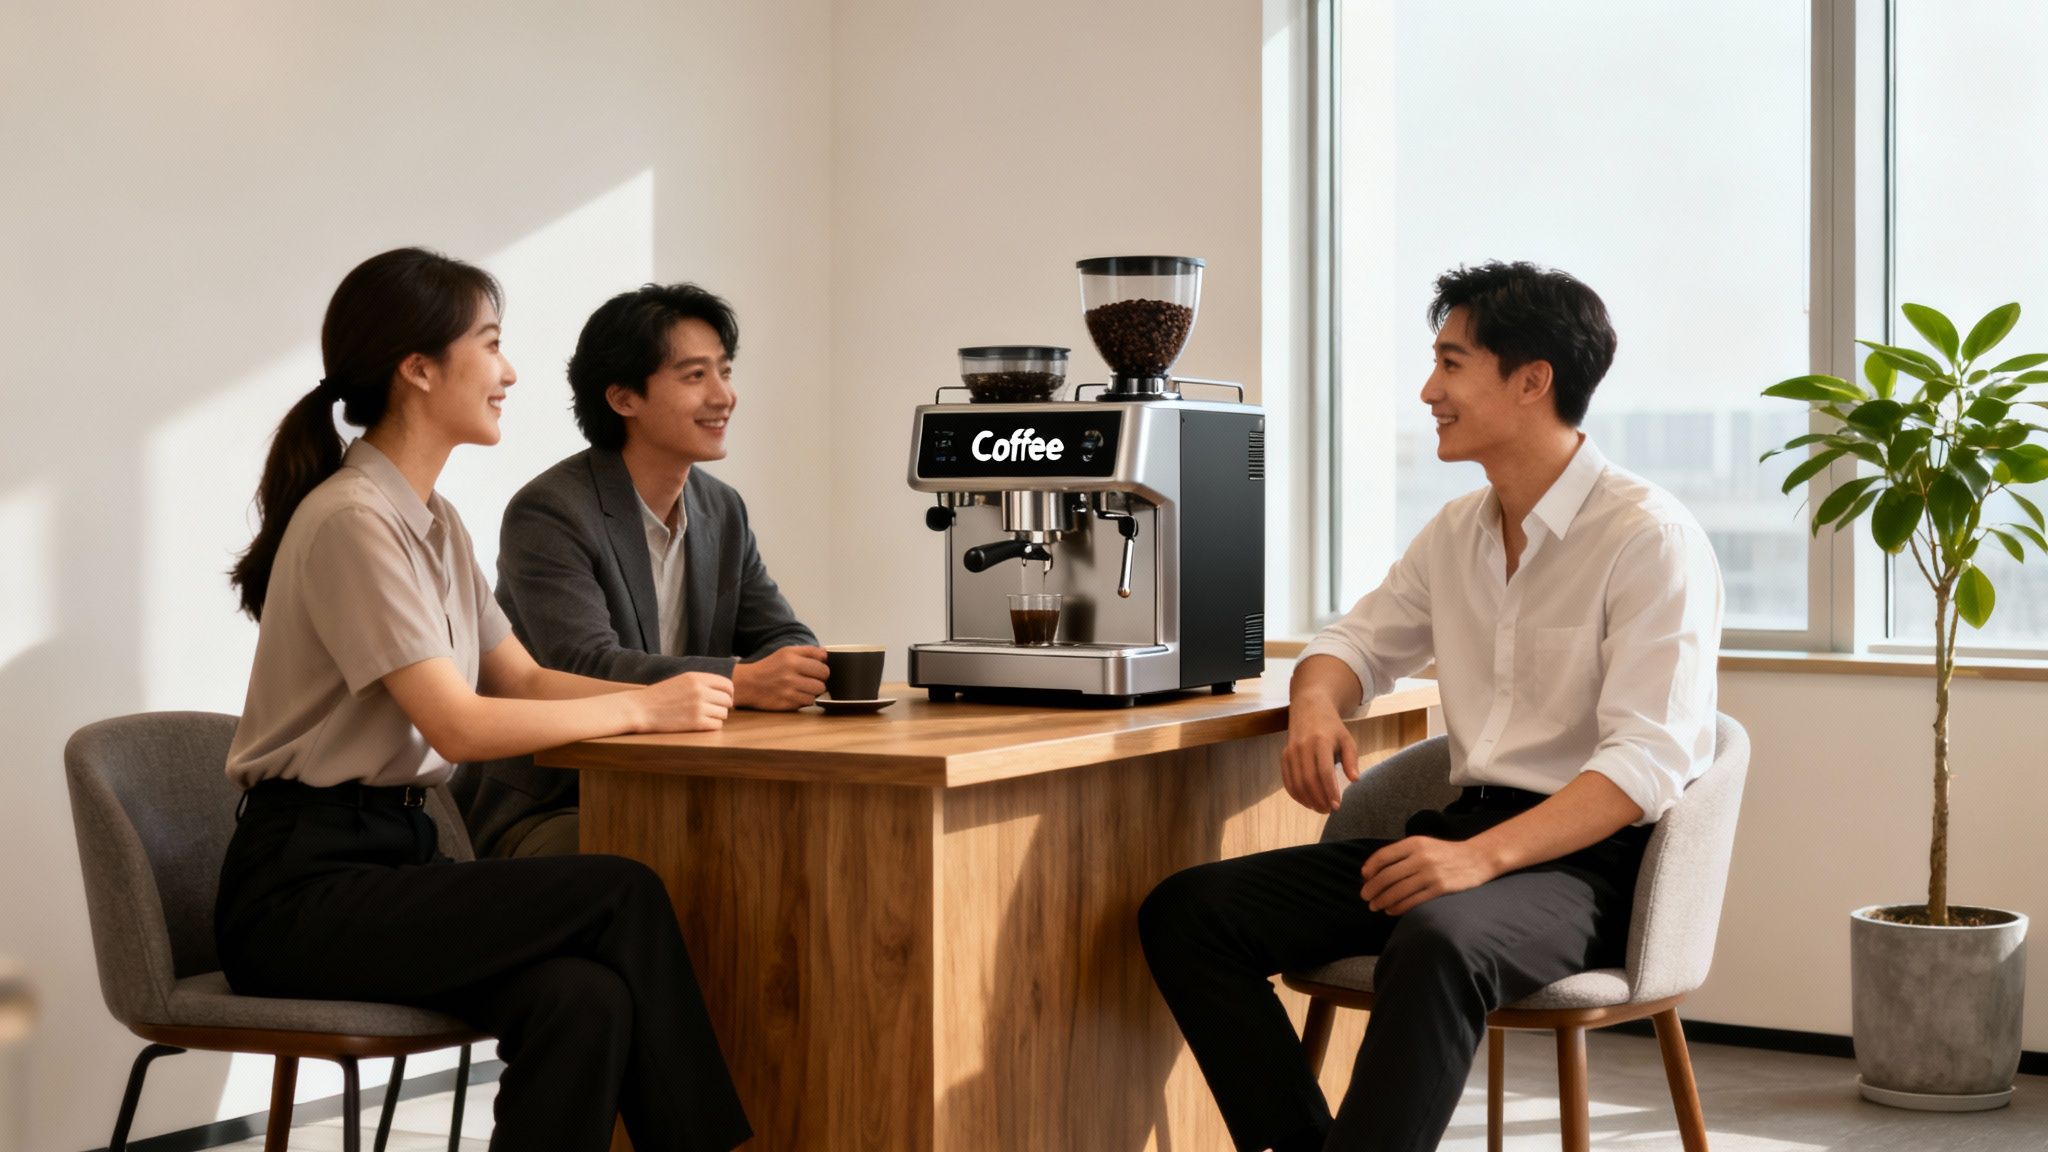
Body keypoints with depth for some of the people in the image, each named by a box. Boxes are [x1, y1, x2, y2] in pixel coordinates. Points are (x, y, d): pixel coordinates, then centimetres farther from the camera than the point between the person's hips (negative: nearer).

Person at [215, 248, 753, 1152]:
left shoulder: (433, 522, 15)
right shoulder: (353, 520, -15)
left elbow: (525, 679, 15)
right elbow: (457, 724, -20)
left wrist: (671, 697, -2)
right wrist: (642, 709, -12)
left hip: (393, 855, 8)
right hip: (302, 888, -8)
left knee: (586, 1001, -21)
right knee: (624, 893, -21)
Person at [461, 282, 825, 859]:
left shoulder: (723, 510, 12)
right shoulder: (549, 513, -13)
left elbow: (783, 638, 10)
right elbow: (585, 667, -26)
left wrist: (799, 670, -17)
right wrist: (742, 682, -38)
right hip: (542, 812, -7)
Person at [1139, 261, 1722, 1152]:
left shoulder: (1651, 539, -10)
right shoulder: (1457, 532, 14)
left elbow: (1648, 758, -19)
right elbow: (1360, 641, 24)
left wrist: (1484, 856, -32)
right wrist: (1315, 703, -2)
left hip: (1591, 855, -7)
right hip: (1468, 835, 8)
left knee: (1437, 941, -41)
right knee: (1186, 911, -9)